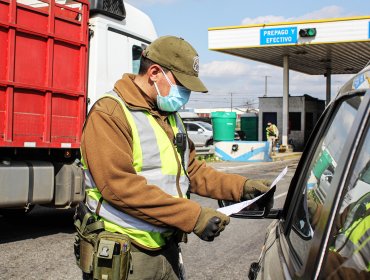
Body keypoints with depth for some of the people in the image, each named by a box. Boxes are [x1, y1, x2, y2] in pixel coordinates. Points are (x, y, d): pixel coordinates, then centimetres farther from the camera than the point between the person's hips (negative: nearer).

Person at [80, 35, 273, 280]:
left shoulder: (171, 117, 15)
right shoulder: (109, 114, -13)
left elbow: (191, 170, 18)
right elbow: (121, 185, -24)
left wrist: (241, 187, 4)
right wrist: (192, 215, -24)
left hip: (167, 250, 8)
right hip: (124, 257, -7)